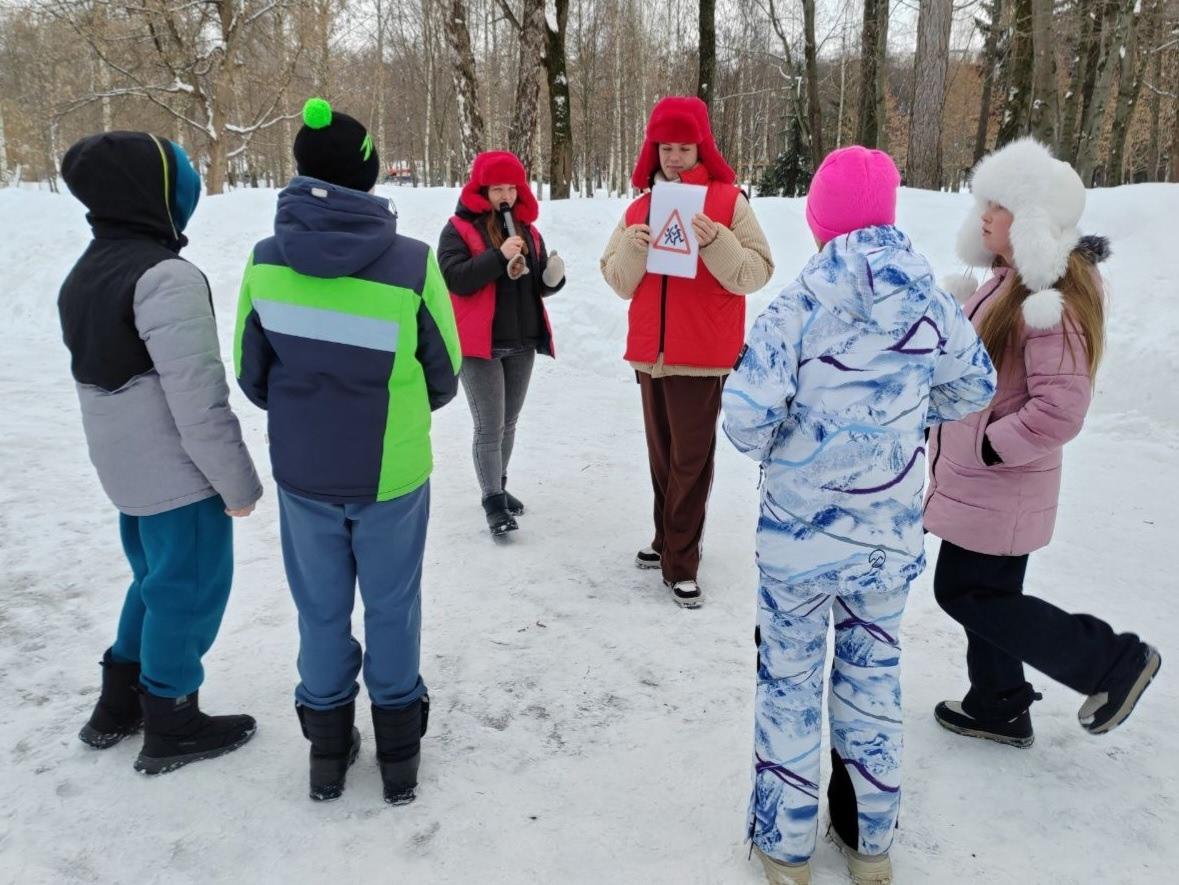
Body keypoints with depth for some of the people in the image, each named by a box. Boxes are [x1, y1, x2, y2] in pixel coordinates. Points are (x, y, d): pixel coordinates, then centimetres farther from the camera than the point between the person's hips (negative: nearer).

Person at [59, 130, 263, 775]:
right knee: (187, 590, 7)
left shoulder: (84, 275, 8)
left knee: (155, 580, 24)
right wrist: (238, 481, -15)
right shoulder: (165, 277, -23)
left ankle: (119, 705, 36)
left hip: (126, 468, 9)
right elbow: (198, 400, -25)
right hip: (179, 474, -9)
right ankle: (171, 727, 22)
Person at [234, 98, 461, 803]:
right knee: (393, 608, 16)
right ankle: (400, 753, 31)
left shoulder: (266, 261, -10)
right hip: (391, 474, -2)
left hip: (301, 474, 2)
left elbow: (252, 377, 1)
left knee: (321, 611, 18)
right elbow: (445, 378, -5)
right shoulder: (412, 263, -17)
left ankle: (330, 750, 35)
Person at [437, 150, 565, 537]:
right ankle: (494, 502, 3)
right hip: (480, 344, -6)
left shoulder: (527, 229, 11)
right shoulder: (459, 228, -6)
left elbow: (539, 283, 15)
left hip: (522, 344, 6)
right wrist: (499, 256, -25)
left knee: (508, 423, 16)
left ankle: (497, 487, 32)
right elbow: (455, 278, -18)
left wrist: (553, 277, -8)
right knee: (489, 428, -5)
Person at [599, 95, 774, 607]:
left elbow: (755, 274, -9)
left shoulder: (729, 201, -3)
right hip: (650, 353, 5)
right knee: (662, 456, 14)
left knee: (690, 460, -3)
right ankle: (667, 541, 28)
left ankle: (681, 563, 5)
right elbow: (619, 283, 8)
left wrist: (716, 243, -25)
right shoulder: (640, 207, 10)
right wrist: (631, 247, -11)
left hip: (703, 355, -5)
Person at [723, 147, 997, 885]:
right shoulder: (932, 302, -4)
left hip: (800, 535, -4)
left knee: (790, 683, 14)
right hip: (891, 535, 4)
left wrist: (766, 448, -1)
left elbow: (746, 412, -22)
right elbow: (976, 389, 10)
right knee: (875, 678, 20)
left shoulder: (806, 300, -18)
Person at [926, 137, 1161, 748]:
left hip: (997, 486, -9)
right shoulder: (1012, 279, 9)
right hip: (983, 481, 9)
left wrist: (991, 446, -19)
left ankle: (1113, 662, 14)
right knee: (987, 592, 18)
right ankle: (1000, 709, 35)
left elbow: (1061, 407, -27)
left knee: (966, 593, 1)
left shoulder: (1052, 296, -22)